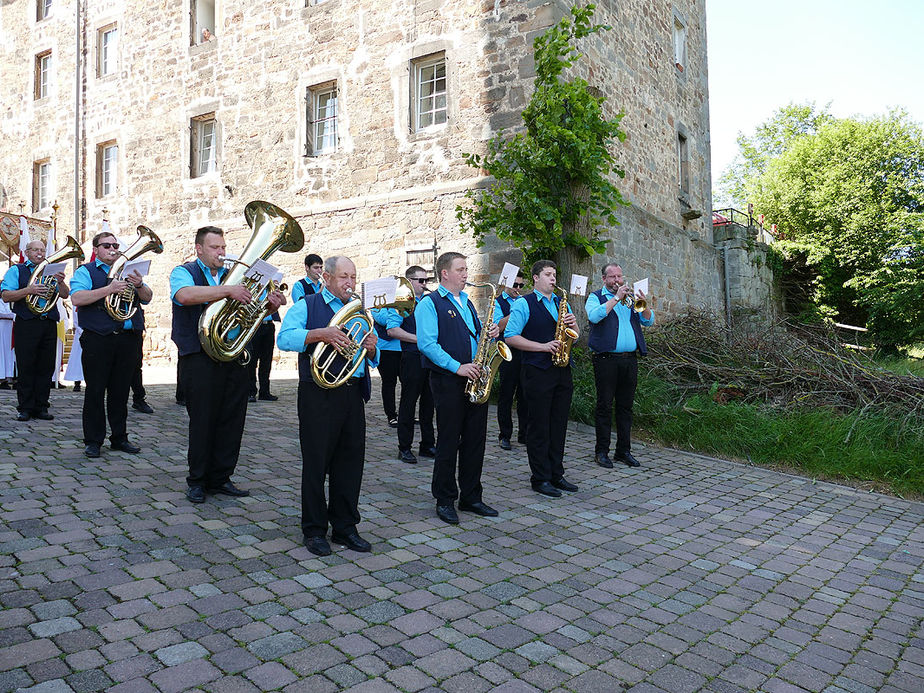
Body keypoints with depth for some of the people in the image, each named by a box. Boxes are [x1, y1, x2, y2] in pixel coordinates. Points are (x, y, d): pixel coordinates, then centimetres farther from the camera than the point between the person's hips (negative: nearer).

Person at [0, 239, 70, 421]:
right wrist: (28, 290, -17)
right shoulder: (16, 270, 9)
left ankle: (41, 407, 10)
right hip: (26, 325, -3)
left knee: (46, 368, 4)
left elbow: (65, 295, 8)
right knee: (26, 368, -1)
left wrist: (60, 282, -12)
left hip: (49, 325, 3)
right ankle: (25, 408, 5)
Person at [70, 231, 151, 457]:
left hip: (127, 339, 4)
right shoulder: (86, 271, 6)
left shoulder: (127, 271, 18)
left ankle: (119, 437, 18)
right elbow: (76, 298, -12)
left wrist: (139, 285, -12)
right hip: (98, 339, -3)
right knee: (95, 391, 0)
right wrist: (109, 289, -19)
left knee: (121, 391, 9)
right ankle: (93, 441, 9)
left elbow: (147, 298, 9)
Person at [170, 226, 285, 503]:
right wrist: (227, 290, -26)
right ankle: (197, 481, 15)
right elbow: (185, 295, -21)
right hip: (200, 358, -5)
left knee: (232, 419, 6)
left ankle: (220, 478, 19)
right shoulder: (184, 272, 3)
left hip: (235, 358, 5)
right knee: (203, 420, 1)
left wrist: (270, 305, -8)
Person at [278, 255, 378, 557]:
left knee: (351, 461, 8)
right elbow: (284, 338, -13)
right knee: (316, 462, 1)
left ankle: (345, 527, 21)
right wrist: (320, 334, -23)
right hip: (319, 394, -5)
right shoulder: (307, 306, 3)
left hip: (354, 393, 5)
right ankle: (314, 530, 15)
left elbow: (372, 361, 20)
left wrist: (371, 348, -3)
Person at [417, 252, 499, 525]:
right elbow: (427, 344, -15)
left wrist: (489, 334, 2)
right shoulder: (430, 303, -5)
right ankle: (445, 500, 14)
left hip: (475, 379, 7)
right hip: (448, 381, -7)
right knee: (449, 442, 1)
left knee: (475, 440, 10)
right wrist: (457, 367, -20)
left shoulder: (467, 302, 19)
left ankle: (471, 497, 22)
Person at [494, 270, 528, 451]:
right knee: (506, 396, 1)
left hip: (527, 353, 4)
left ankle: (524, 434, 16)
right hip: (508, 354, -4)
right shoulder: (498, 302, 3)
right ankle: (504, 436, 10)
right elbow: (499, 327, -11)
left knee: (526, 395, 7)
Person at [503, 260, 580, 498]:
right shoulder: (524, 304, -3)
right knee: (539, 427, 0)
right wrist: (543, 346, -17)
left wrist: (573, 325, -3)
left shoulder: (560, 302, 17)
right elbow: (510, 337, -12)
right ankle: (540, 479, 10)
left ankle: (556, 475, 22)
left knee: (559, 424, 11)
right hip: (538, 372, -6)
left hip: (562, 371, 6)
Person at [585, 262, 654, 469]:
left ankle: (623, 451, 16)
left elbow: (649, 321, 10)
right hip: (606, 359, -4)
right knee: (605, 406, -2)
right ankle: (601, 451, 6)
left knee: (625, 406, 9)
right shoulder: (596, 297, 5)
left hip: (630, 359, 5)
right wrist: (616, 298, -15)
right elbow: (594, 316, -17)